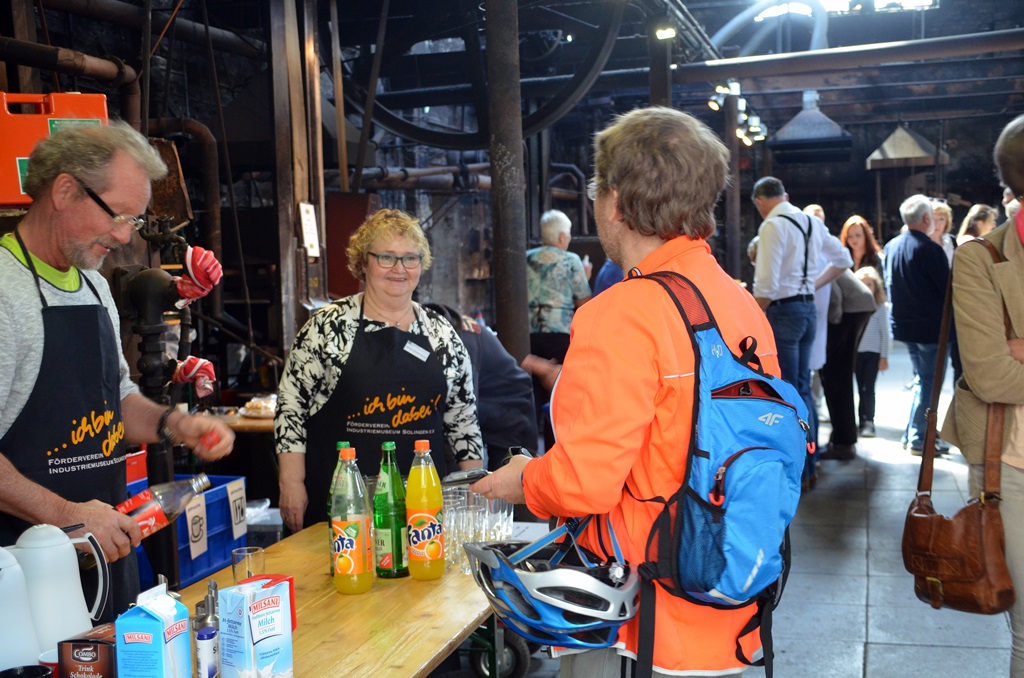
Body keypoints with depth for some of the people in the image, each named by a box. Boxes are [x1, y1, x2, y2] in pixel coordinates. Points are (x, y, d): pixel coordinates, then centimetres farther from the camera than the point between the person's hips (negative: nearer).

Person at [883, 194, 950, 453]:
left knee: (921, 378, 20)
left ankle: (911, 434, 22)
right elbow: (947, 288, -15)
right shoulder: (929, 249, -19)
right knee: (929, 381, 3)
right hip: (930, 325, -7)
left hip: (903, 322, 8)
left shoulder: (891, 246, 4)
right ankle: (918, 439, 5)